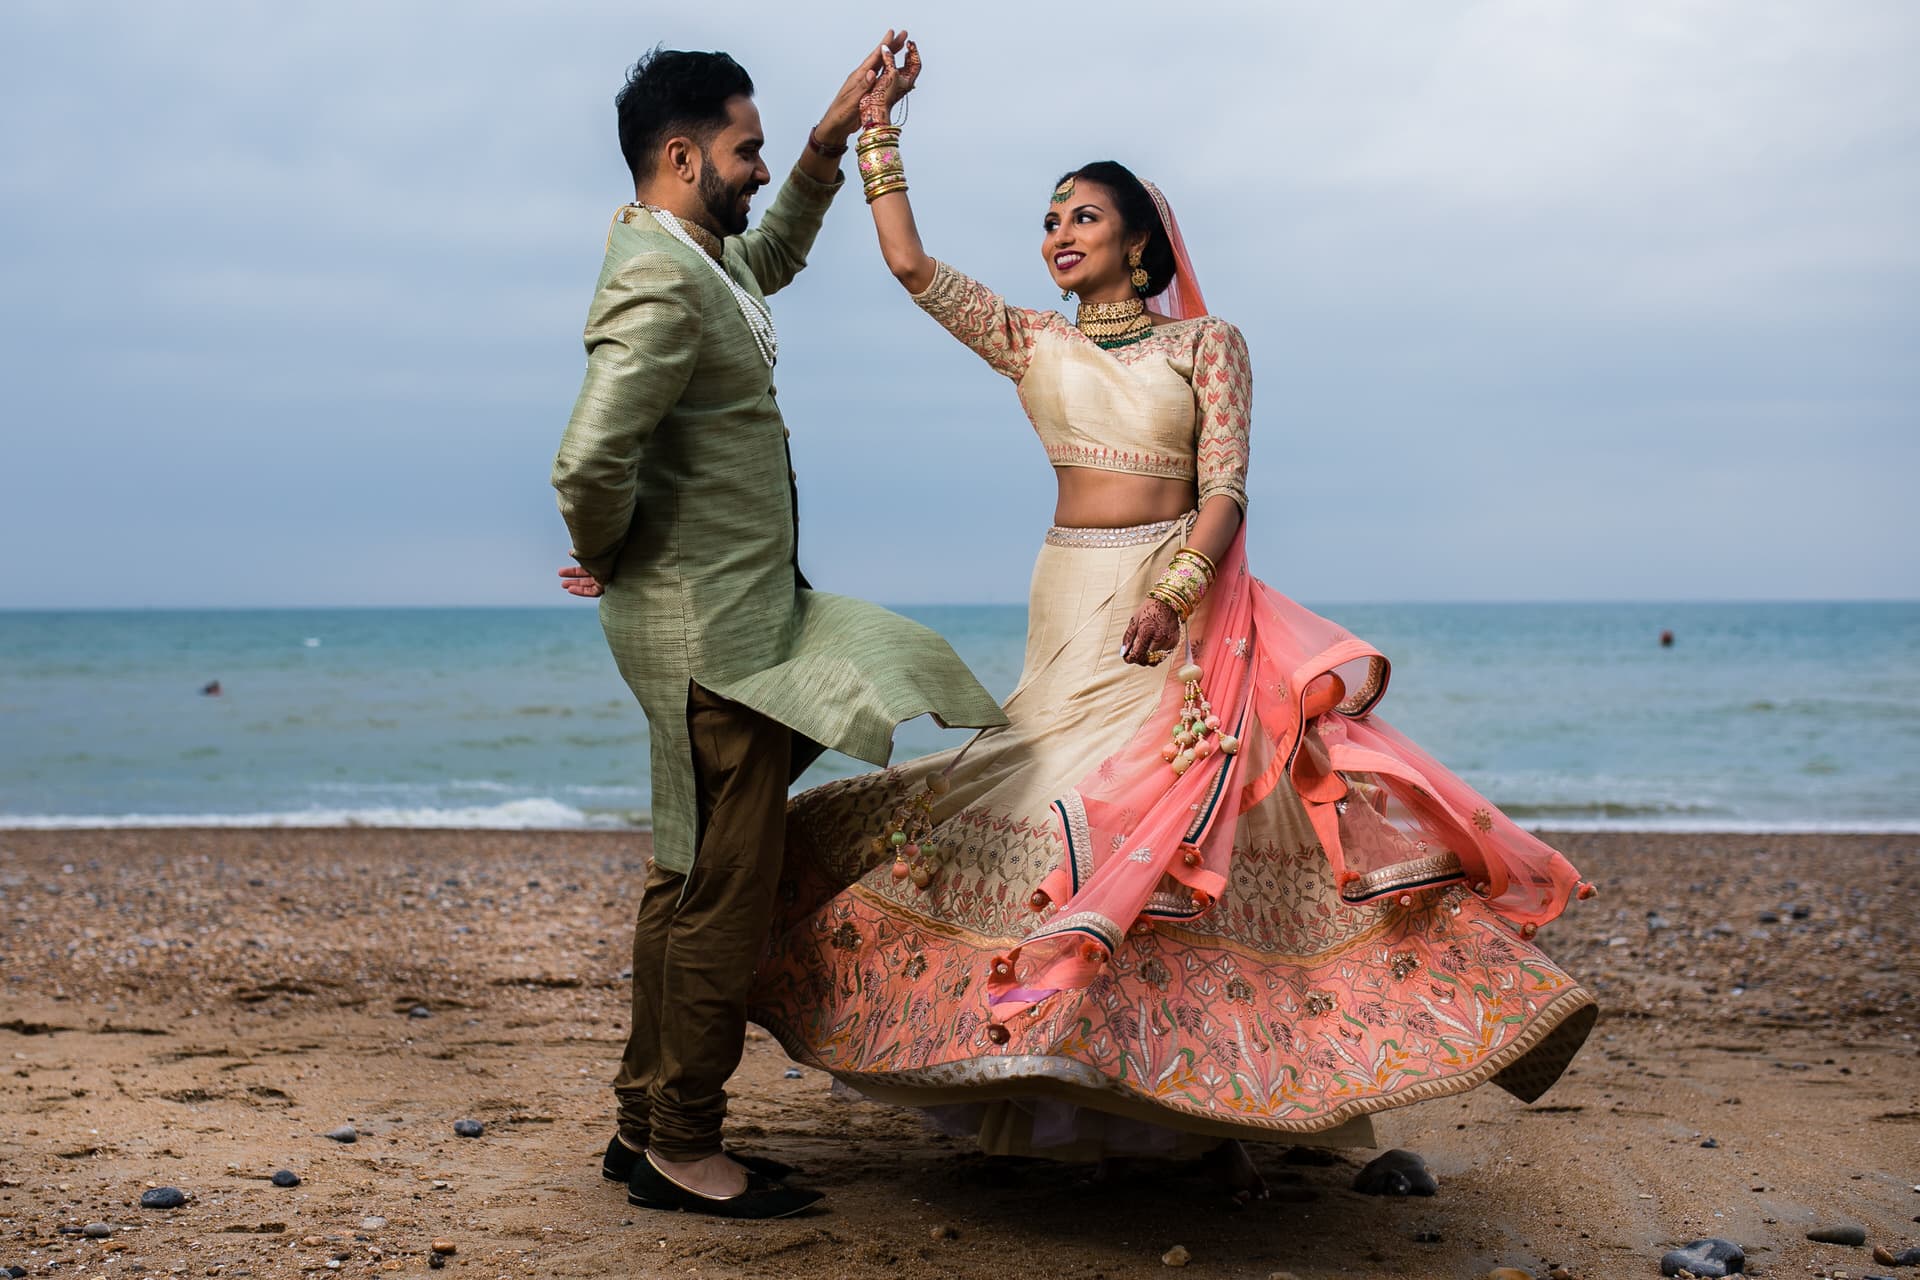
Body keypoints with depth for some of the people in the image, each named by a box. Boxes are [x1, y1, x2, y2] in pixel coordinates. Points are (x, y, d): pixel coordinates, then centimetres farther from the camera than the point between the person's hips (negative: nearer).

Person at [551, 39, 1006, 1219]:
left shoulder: (693, 259, 12)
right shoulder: (661, 285, -21)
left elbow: (772, 258, 36)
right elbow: (590, 463, -32)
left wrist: (831, 143, 27)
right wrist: (609, 557, -13)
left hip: (742, 621, 11)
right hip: (711, 637, -11)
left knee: (690, 882, 17)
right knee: (724, 897, -1)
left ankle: (649, 1123, 28)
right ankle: (682, 1153, 12)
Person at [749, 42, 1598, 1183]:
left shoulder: (1208, 343, 3)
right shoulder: (1032, 343, 11)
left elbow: (1226, 487, -6)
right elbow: (912, 265, 6)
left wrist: (1176, 595, -20)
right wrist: (878, 125, 5)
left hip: (1187, 605, -3)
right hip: (1071, 606, 3)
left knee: (1195, 835, -8)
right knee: (1069, 826, -1)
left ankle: (1225, 1098, -1)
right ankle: (1071, 1098, 9)